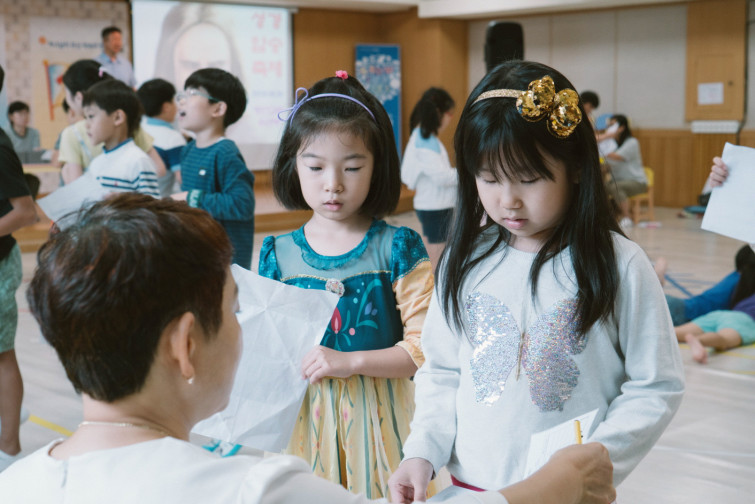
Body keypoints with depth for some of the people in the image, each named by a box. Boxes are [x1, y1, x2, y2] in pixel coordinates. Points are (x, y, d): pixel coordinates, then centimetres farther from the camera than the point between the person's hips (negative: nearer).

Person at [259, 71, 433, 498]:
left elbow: (424, 347, -11)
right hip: (302, 417, 2)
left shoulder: (398, 248, -6)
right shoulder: (278, 255, 3)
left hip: (377, 416, -2)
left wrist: (349, 361, -19)